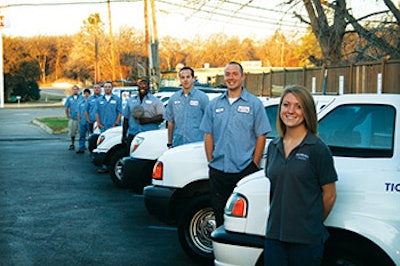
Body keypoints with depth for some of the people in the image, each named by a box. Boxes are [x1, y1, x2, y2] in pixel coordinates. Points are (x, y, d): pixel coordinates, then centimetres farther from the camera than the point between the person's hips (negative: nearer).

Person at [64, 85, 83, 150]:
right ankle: (72, 144, 20)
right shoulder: (69, 98, 7)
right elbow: (66, 109, 12)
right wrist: (68, 117, 7)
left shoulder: (82, 98, 0)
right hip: (72, 118, 2)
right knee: (72, 132, 7)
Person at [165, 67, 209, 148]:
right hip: (178, 144, 3)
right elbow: (170, 122, 15)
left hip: (197, 143, -3)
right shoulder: (173, 98, 12)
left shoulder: (202, 97, 0)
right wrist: (169, 143, 12)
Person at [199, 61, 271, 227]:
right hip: (218, 171, 3)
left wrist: (254, 165, -6)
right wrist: (210, 162, 5)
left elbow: (261, 137, 0)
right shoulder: (214, 104, 11)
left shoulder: (254, 103, 1)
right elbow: (208, 136, 13)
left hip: (244, 170, -3)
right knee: (218, 212, 9)